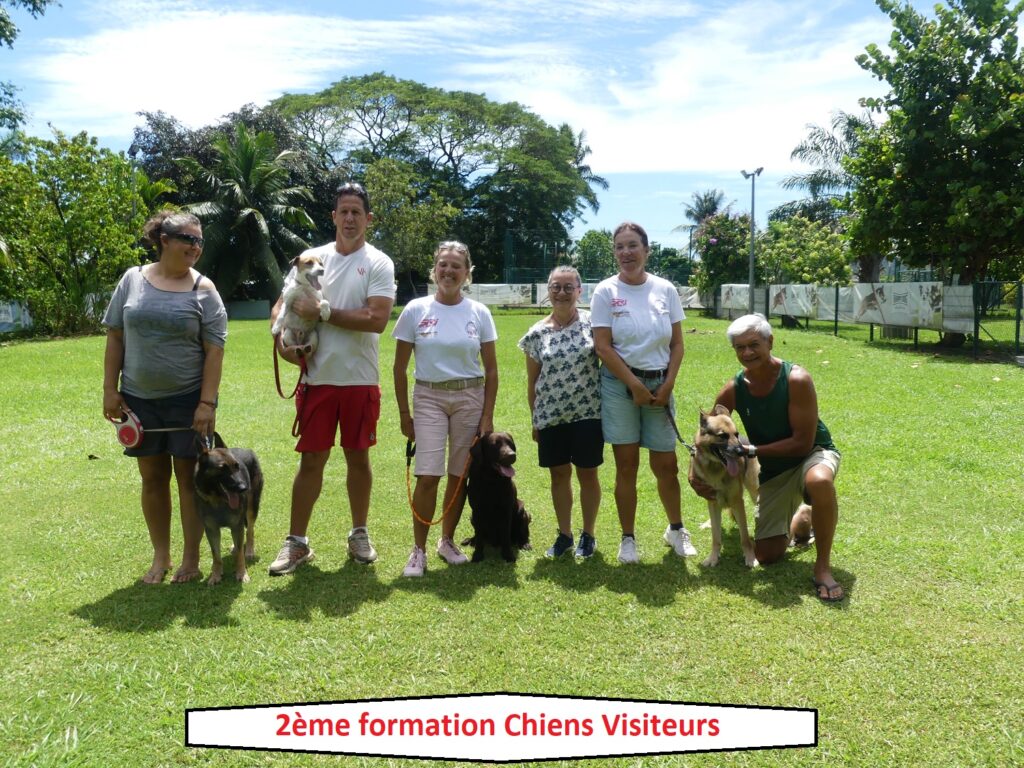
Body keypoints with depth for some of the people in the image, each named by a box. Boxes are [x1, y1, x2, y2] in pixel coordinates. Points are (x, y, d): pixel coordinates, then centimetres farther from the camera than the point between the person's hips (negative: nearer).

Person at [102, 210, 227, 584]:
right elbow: (115, 337, 7)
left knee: (189, 477, 4)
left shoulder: (203, 289, -4)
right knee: (153, 477, 11)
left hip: (188, 399, -2)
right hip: (140, 398, 3)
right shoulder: (132, 279, 3)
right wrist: (110, 389, 1)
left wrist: (207, 402, -14)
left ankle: (191, 559, 16)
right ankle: (160, 556, 25)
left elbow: (214, 349, -7)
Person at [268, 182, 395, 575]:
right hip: (317, 379, 2)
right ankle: (296, 542, 15)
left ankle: (359, 534, 26)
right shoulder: (311, 258, 8)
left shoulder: (378, 263, -3)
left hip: (360, 380, -2)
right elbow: (281, 305, 11)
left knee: (358, 457, 10)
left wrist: (323, 311, -14)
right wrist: (282, 337, -9)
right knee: (311, 459, 6)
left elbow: (377, 320, -16)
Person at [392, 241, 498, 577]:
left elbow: (491, 369, 4)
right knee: (428, 476, -9)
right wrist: (404, 414, 0)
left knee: (459, 475, 6)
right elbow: (399, 368, 2)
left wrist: (487, 416, -1)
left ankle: (447, 541, 25)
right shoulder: (416, 310, -2)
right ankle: (418, 550, 4)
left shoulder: (479, 313, 1)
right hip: (428, 398, -1)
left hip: (470, 397, 2)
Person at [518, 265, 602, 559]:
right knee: (559, 474, 11)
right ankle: (564, 534, 26)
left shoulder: (592, 322, -4)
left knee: (587, 473, 6)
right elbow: (532, 382, 7)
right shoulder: (537, 333, 1)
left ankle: (588, 534, 23)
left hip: (587, 412, -2)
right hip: (551, 415, 2)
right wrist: (534, 420, 9)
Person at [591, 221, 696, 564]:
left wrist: (667, 386, -6)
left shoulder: (665, 289, 4)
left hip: (660, 385, 2)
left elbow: (677, 343, 5)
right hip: (619, 384, -2)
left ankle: (676, 529, 28)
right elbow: (602, 346, -9)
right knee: (627, 465, 2)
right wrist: (635, 386, -11)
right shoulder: (606, 291, -4)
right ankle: (628, 539, 15)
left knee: (666, 465, 6)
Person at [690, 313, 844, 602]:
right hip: (773, 472, 5)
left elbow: (803, 443, -25)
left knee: (819, 480, -43)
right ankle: (800, 518, 37)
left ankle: (823, 566, -24)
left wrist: (751, 450, -23)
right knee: (768, 555, 4)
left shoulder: (796, 379, -24)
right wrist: (694, 475, -12)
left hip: (813, 454, -4)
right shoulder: (734, 389, -11)